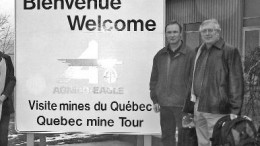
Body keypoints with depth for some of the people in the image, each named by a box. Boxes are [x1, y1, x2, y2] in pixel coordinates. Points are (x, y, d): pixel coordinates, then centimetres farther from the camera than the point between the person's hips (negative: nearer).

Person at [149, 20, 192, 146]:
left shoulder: (189, 54, -5)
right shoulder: (160, 55, 10)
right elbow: (154, 79, 15)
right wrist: (155, 100, 8)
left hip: (182, 105, -4)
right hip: (164, 105, 5)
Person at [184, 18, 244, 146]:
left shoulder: (230, 51, -5)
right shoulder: (199, 52, 15)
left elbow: (236, 83, -8)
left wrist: (235, 110, -14)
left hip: (216, 111, -6)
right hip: (198, 109, 6)